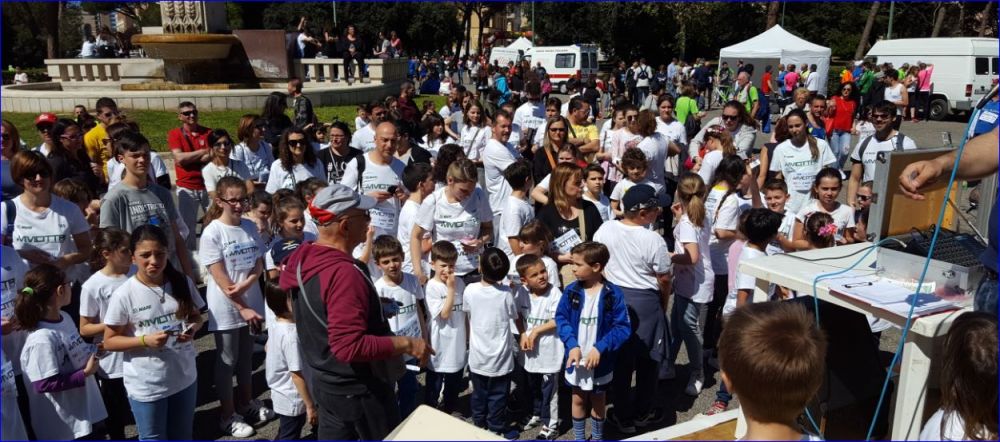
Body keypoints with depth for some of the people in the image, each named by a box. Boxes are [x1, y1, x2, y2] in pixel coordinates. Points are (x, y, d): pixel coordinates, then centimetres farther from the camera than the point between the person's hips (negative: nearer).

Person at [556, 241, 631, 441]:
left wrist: (600, 349, -24)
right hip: (576, 358, 2)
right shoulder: (571, 291, -8)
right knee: (578, 400, 17)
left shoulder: (613, 294, -16)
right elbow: (561, 318, -5)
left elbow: (623, 327, -15)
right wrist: (572, 345, -19)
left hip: (601, 360, -2)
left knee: (598, 401, 18)